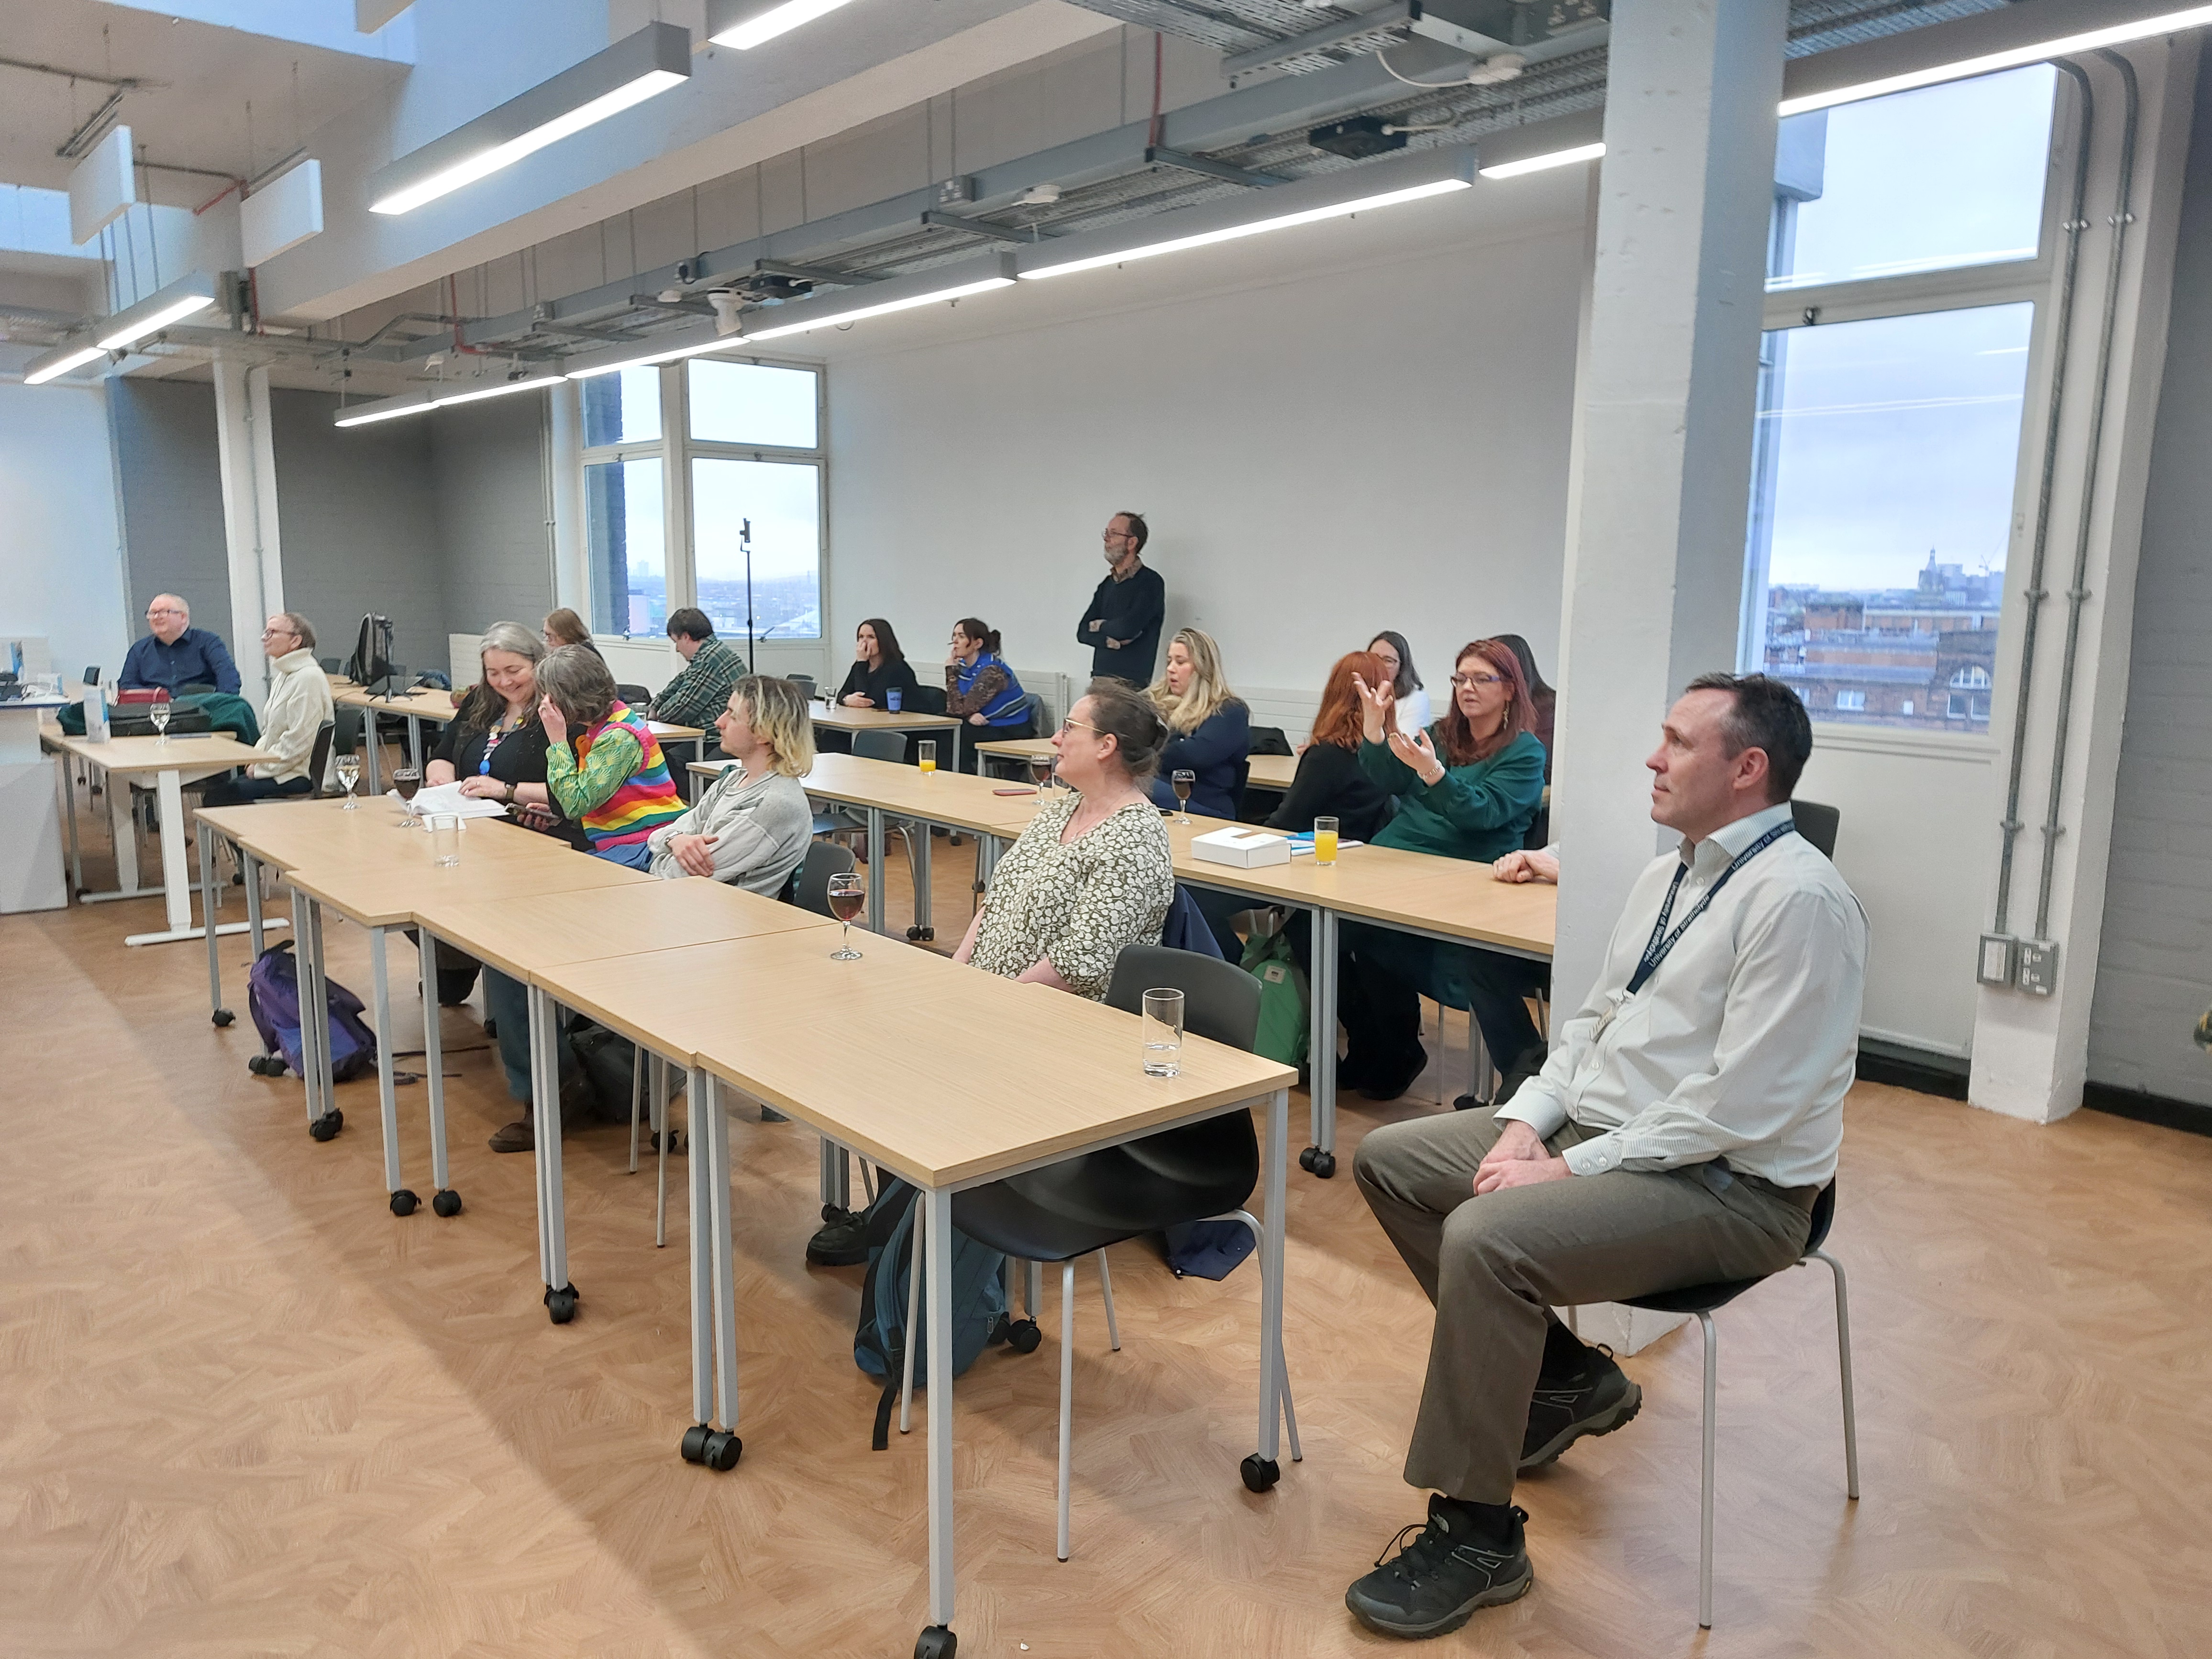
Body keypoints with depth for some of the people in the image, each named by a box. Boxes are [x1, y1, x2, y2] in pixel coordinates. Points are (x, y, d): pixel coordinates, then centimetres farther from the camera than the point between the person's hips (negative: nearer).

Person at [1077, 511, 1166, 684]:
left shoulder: (1150, 582, -5)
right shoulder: (1107, 585, 17)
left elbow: (1128, 628, -17)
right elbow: (1083, 633, 10)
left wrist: (1099, 626, 3)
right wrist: (1111, 641, -9)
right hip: (1100, 678, 6)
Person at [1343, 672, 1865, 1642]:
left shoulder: (1797, 899, -19)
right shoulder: (1667, 875, 10)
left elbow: (1738, 1107, -23)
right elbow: (1592, 1020, 15)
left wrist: (1570, 1171, -20)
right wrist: (1526, 1120, -1)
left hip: (1727, 1183, -9)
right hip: (1594, 1127, 10)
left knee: (1486, 1237, -31)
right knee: (1387, 1159, 5)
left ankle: (1476, 1536, -12)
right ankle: (1560, 1376, 16)